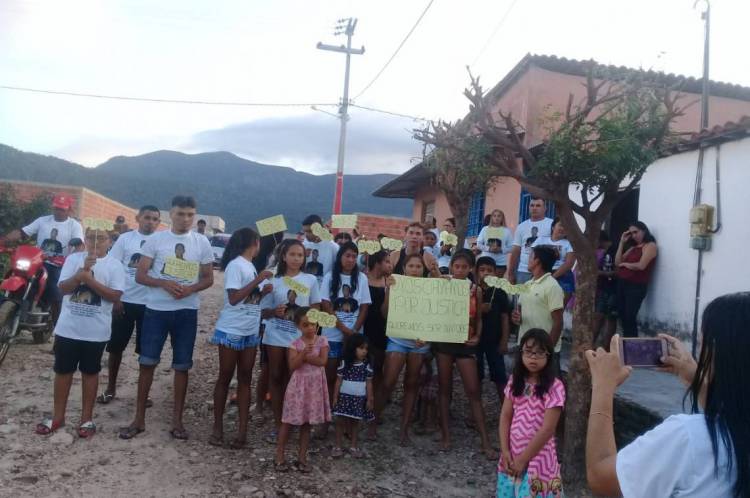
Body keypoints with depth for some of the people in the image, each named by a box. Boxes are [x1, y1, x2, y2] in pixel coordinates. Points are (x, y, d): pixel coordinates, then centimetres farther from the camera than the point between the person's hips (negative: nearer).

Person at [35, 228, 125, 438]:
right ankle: (58, 416, 26)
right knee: (63, 371, 11)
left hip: (96, 331, -2)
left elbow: (115, 295, -13)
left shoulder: (114, 265, -5)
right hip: (68, 328, 2)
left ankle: (86, 418, 21)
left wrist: (89, 279, -20)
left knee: (90, 372, 10)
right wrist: (83, 270, -21)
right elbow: (64, 288, -8)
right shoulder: (74, 259, 0)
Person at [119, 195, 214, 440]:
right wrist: (164, 283, -20)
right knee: (147, 362, 4)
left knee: (182, 366, 6)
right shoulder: (156, 239, -2)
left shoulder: (202, 242, 1)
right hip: (156, 309, -1)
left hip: (187, 311, 1)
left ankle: (177, 420, 18)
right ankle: (139, 419, 18)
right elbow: (140, 275, -2)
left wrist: (190, 289, -14)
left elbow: (208, 278, 6)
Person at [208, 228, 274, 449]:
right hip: (231, 331, -7)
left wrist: (263, 291, -1)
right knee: (225, 378, 3)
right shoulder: (235, 265, -13)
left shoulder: (250, 266, 11)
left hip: (250, 332, 7)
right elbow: (234, 298, -19)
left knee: (245, 379, 6)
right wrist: (258, 280, -18)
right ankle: (218, 427, 15)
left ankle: (242, 429, 10)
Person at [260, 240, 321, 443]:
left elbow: (316, 307, 7)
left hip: (299, 335, -1)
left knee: (292, 378, 2)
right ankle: (277, 424, 15)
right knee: (276, 377, 6)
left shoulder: (310, 280, 2)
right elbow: (263, 311, 4)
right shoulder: (275, 281, 3)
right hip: (275, 335, 1)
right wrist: (275, 311, -17)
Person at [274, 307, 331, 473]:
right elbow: (292, 366, -16)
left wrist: (304, 357, -16)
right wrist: (304, 353, -30)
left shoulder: (322, 340, -2)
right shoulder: (295, 344, -6)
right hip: (298, 385, -1)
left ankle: (302, 457, 20)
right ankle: (279, 456, 16)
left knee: (306, 423, 10)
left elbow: (323, 361, -14)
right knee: (288, 421, 5)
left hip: (315, 386, 1)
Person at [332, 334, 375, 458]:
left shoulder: (366, 365, -3)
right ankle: (338, 447, 12)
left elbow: (369, 383, 1)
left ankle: (353, 447, 22)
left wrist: (370, 399, -1)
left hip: (359, 398, 2)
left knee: (355, 422, 11)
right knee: (340, 421, 2)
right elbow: (338, 381, -3)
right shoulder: (344, 363, -7)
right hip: (344, 397, -1)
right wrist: (335, 397, -4)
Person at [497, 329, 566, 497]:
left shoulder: (554, 387, -15)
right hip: (512, 455, 5)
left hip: (538, 456, -5)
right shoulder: (515, 382, 1)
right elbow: (505, 417, 3)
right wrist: (505, 451, -7)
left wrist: (523, 459, -13)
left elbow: (547, 429, -16)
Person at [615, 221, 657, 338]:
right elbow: (617, 262, 10)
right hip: (622, 284, 7)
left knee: (630, 318, -10)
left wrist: (625, 264, 1)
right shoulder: (633, 247, 18)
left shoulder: (650, 246, -4)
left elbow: (641, 266, -16)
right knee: (622, 316, 8)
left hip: (636, 286, -7)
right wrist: (622, 242, 9)